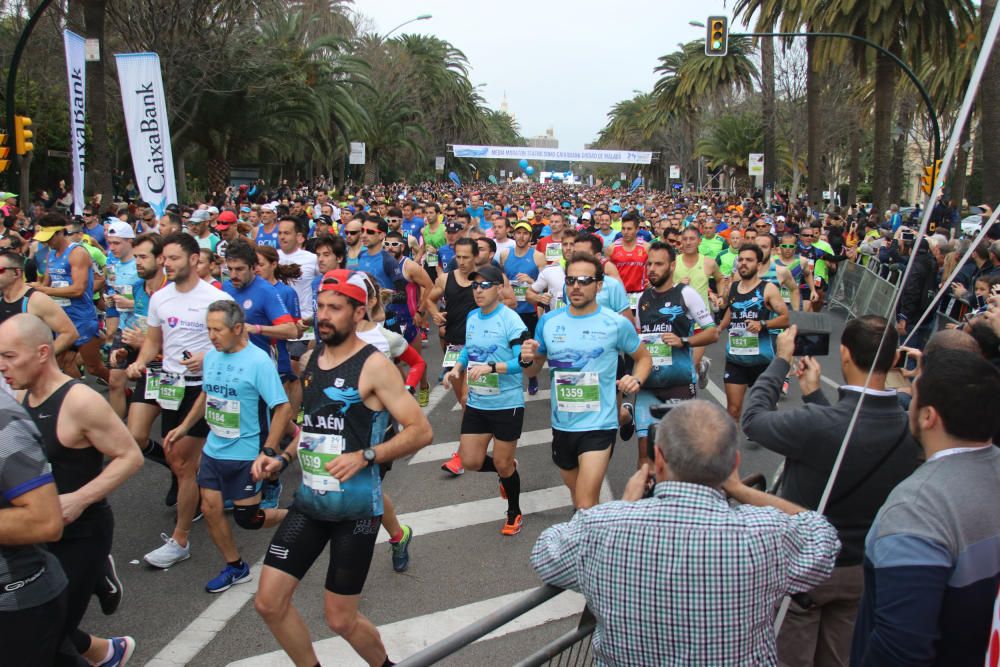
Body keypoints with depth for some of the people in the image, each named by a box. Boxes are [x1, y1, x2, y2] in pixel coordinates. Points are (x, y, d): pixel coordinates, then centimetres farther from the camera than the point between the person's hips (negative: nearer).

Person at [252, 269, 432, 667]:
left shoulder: (373, 365, -14)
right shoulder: (310, 358, 6)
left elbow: (421, 431, -15)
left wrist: (365, 456, -25)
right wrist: (282, 458, 4)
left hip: (356, 507, -6)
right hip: (309, 499, 6)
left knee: (340, 619, 3)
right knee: (269, 603, 3)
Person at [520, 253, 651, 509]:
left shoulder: (616, 324, -9)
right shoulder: (548, 321, -1)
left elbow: (643, 357, 7)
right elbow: (534, 370, 10)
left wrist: (636, 380, -13)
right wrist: (527, 360, -13)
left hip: (599, 424, -4)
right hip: (562, 424, 4)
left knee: (586, 505, -12)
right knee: (577, 493, 24)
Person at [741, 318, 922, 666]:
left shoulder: (816, 423, -33)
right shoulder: (911, 428, -15)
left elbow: (753, 418, -14)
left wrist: (781, 359, -3)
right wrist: (814, 394, 9)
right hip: (865, 569, 5)